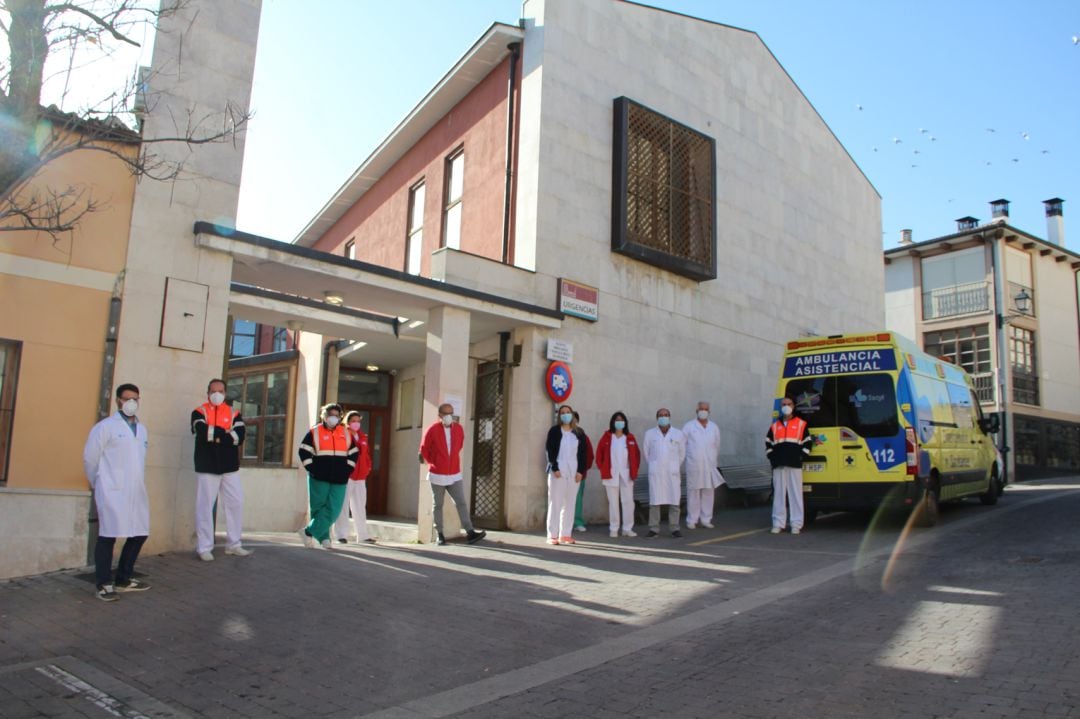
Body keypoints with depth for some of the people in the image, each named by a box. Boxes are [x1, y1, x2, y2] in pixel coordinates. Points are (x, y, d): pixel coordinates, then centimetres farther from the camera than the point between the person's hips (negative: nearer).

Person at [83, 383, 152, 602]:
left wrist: (140, 483, 15)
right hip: (112, 491, -6)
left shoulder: (142, 429, 16)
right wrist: (96, 484, 8)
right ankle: (104, 584, 7)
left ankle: (123, 579, 23)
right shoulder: (105, 426, -3)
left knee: (140, 533, 9)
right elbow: (90, 457, -1)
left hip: (137, 491, 7)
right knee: (108, 536, -3)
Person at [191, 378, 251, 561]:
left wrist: (215, 435, -14)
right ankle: (204, 548, 9)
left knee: (236, 504, 5)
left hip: (230, 467, 3)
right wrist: (226, 433, -10)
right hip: (207, 467, -3)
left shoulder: (234, 413, 9)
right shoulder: (199, 412, 2)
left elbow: (240, 436, -7)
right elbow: (203, 432, -19)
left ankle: (233, 544, 17)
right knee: (204, 507, 0)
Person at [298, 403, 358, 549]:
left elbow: (353, 453, 15)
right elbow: (304, 451, -1)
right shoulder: (314, 432, 2)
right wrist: (312, 469, -7)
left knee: (333, 510, -5)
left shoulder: (345, 434, 11)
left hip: (339, 480, 3)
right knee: (319, 508, 2)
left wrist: (347, 469, 4)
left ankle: (309, 532, 5)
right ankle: (324, 537, 14)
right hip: (319, 478, -3)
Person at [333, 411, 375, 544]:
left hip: (360, 477, 6)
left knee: (360, 507, 11)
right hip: (345, 475, -6)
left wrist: (367, 468, 9)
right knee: (343, 505, 0)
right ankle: (342, 535, 7)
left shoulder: (363, 436, 13)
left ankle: (363, 535, 17)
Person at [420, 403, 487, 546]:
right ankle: (439, 535, 14)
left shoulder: (459, 428, 0)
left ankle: (470, 532, -9)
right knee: (438, 505, 7)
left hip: (455, 475, 3)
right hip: (437, 476, -2)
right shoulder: (432, 430, -10)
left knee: (461, 503, -5)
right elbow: (424, 450, 2)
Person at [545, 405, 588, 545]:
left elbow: (582, 453, 9)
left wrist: (580, 471, -1)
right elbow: (550, 450, -4)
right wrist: (555, 468, -13)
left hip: (573, 472, 4)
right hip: (557, 471, -3)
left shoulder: (578, 433, 11)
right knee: (555, 503, -4)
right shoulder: (554, 431, 2)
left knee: (569, 503, 4)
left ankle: (565, 534, 10)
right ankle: (553, 535, -2)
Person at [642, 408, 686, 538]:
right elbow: (647, 454, 13)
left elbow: (682, 454, 15)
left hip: (672, 473, 1)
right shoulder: (649, 434, 6)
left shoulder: (678, 434, 7)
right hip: (655, 473, 0)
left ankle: (674, 528, 7)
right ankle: (654, 529, 2)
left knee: (674, 501, -1)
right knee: (654, 501, -3)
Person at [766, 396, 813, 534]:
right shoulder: (774, 426, 15)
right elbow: (768, 444, 18)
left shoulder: (801, 424, 6)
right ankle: (778, 523, 7)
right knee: (779, 493, 3)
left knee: (795, 494, -2)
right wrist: (772, 457, 6)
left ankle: (796, 524, 3)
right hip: (778, 466, 3)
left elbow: (808, 442, 4)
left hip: (795, 465, -3)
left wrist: (800, 456, -5)